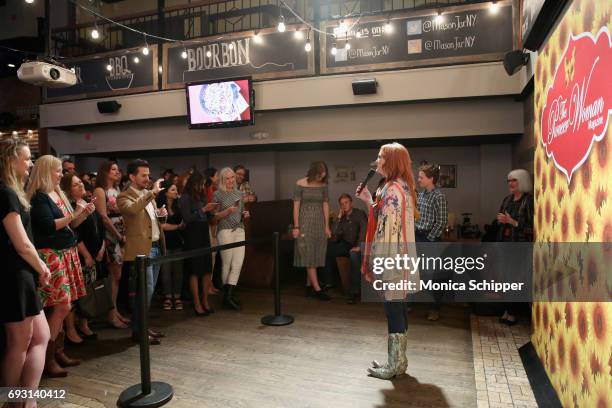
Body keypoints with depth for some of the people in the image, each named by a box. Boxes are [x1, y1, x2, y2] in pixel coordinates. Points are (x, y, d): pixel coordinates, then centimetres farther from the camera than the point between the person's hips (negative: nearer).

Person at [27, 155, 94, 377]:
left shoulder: (59, 194, 15)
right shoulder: (39, 197, -10)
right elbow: (49, 226, -19)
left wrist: (84, 213, 4)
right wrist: (74, 214, -18)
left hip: (66, 254, 8)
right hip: (51, 255, -8)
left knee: (60, 307, 11)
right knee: (62, 306, -10)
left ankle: (58, 351, 21)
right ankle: (46, 359, 0)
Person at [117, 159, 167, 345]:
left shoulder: (148, 194, 17)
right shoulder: (124, 197, -7)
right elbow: (132, 209, -30)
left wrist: (160, 213, 4)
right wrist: (152, 193, -29)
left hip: (156, 247, 8)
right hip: (141, 249, -8)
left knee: (149, 290, 14)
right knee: (145, 290, -7)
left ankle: (142, 325, 26)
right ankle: (138, 331, 5)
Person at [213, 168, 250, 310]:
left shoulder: (239, 193, 15)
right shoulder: (217, 194, 0)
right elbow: (215, 216, -3)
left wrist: (245, 214, 2)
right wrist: (228, 211, -16)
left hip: (239, 230, 5)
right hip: (225, 231, -5)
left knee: (238, 264, -5)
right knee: (227, 264, 0)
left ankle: (229, 296, 0)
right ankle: (228, 295, 12)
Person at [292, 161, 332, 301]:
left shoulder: (323, 185, 4)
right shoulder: (300, 184, -7)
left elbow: (325, 205, 6)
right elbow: (296, 206, -7)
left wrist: (327, 226, 3)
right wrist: (296, 227, -9)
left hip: (319, 222, 4)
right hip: (305, 221, -4)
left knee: (316, 255, 7)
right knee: (309, 255, -4)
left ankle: (309, 285, 19)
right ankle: (317, 289, -4)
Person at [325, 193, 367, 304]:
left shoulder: (359, 214, -6)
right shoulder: (341, 217, 10)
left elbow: (364, 230, -20)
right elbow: (334, 233, -1)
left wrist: (359, 246, -31)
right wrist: (339, 217, -8)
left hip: (357, 246, -6)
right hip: (346, 245, 6)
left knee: (354, 254, -38)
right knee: (327, 250, -14)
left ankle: (354, 291, -35)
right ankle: (328, 281, -2)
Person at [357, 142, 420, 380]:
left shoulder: (392, 190, -17)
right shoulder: (401, 187, 15)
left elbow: (386, 230, -20)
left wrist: (373, 264, -17)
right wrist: (369, 200, 13)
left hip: (391, 259, -10)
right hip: (398, 259, 10)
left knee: (393, 309, -1)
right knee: (398, 307, 15)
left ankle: (395, 365, 11)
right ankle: (397, 360, 26)